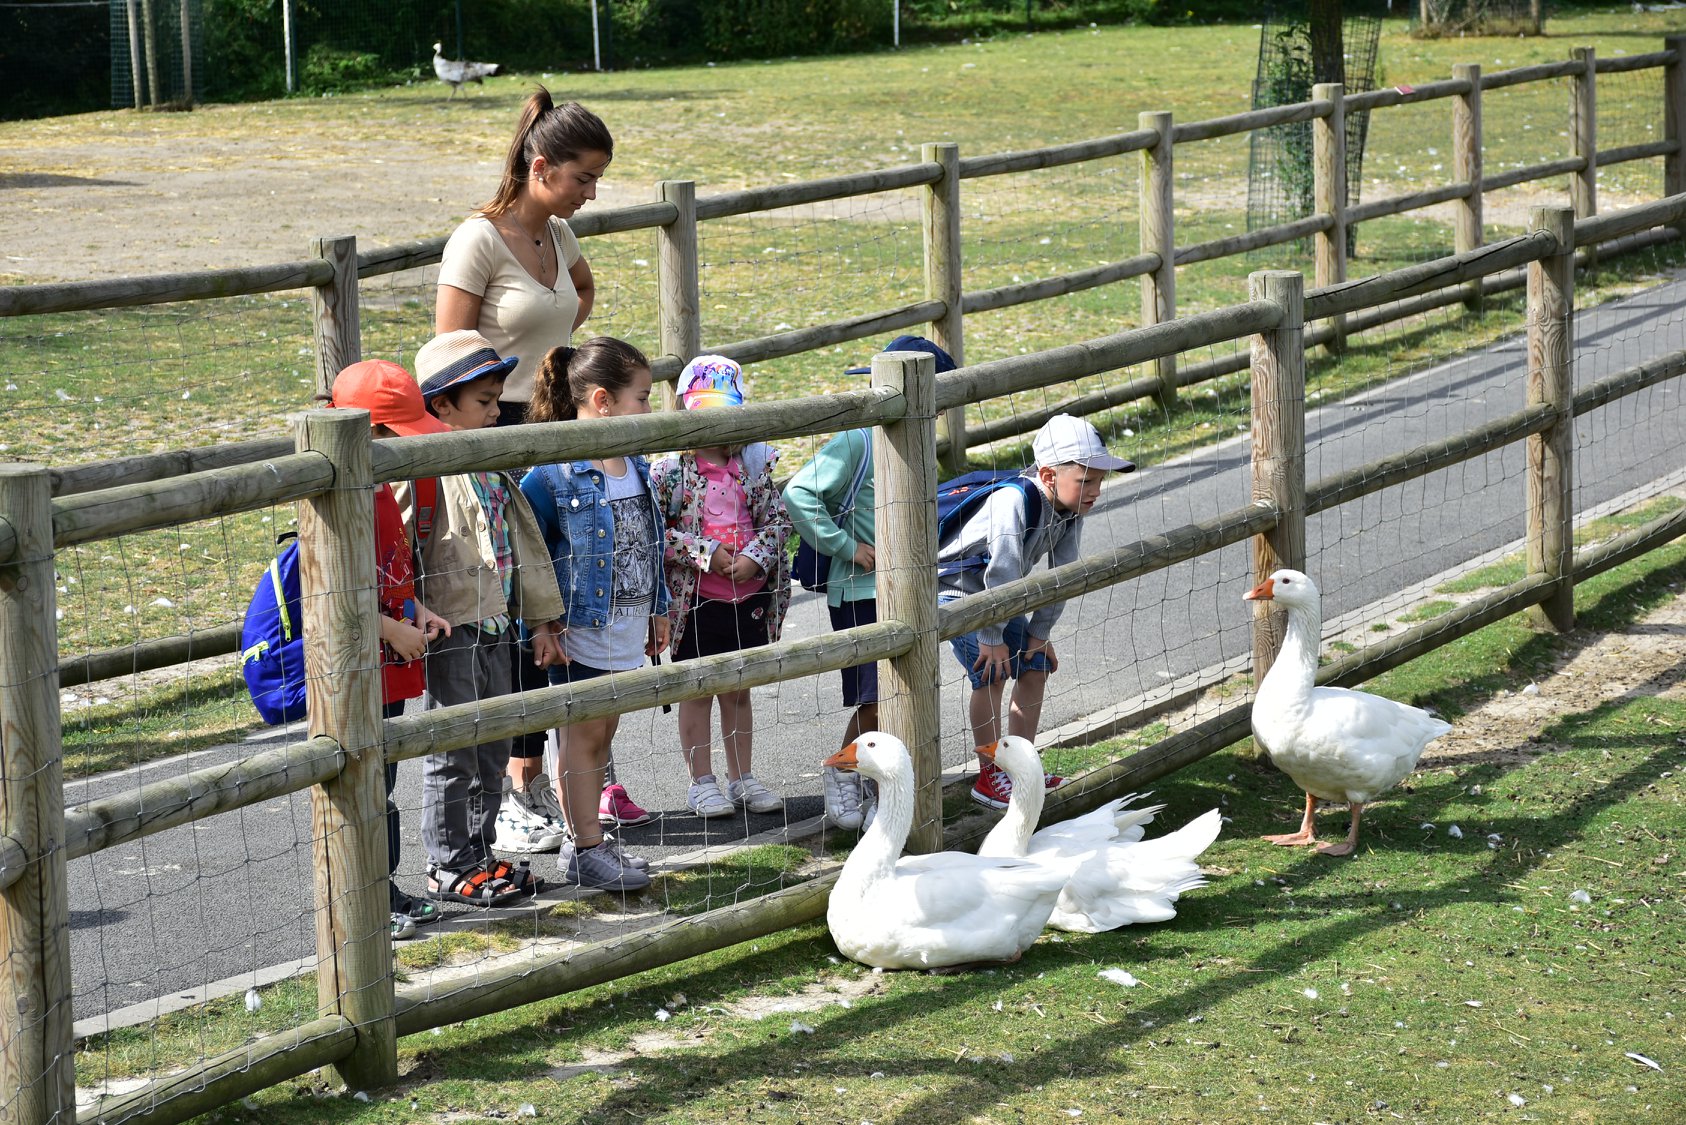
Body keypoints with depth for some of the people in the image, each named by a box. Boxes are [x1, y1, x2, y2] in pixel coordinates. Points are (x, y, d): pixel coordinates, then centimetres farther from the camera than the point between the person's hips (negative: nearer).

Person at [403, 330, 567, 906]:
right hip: (452, 632, -8)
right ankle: (448, 866, 10)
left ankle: (478, 853, 27)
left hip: (497, 629, 8)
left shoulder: (493, 468, 12)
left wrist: (542, 619, 15)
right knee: (452, 755, 1)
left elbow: (524, 544, 17)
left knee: (492, 751, 15)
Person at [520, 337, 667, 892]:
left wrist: (657, 609, 21)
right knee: (583, 734, 1)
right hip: (580, 632, -8)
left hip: (625, 633, 8)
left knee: (602, 731, 15)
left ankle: (587, 837, 25)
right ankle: (585, 850, 8)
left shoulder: (636, 468, 7)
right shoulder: (553, 473, -19)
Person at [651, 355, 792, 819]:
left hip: (748, 594, 3)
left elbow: (777, 520, 3)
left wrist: (754, 558, -14)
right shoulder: (668, 471, -8)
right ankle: (702, 782, 15)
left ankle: (741, 778, 23)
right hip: (695, 597, -3)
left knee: (738, 690, 13)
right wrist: (706, 554, -18)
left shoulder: (754, 465, 3)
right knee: (698, 691, 6)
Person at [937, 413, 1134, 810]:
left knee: (1036, 667, 5)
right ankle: (989, 777, -6)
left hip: (998, 595, 8)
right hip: (955, 589, -8)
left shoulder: (1071, 508, -11)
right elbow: (1001, 572, -33)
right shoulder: (1014, 501, -35)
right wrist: (991, 638, -28)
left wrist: (1040, 632, -4)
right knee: (991, 673, -17)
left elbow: (1062, 573, -4)